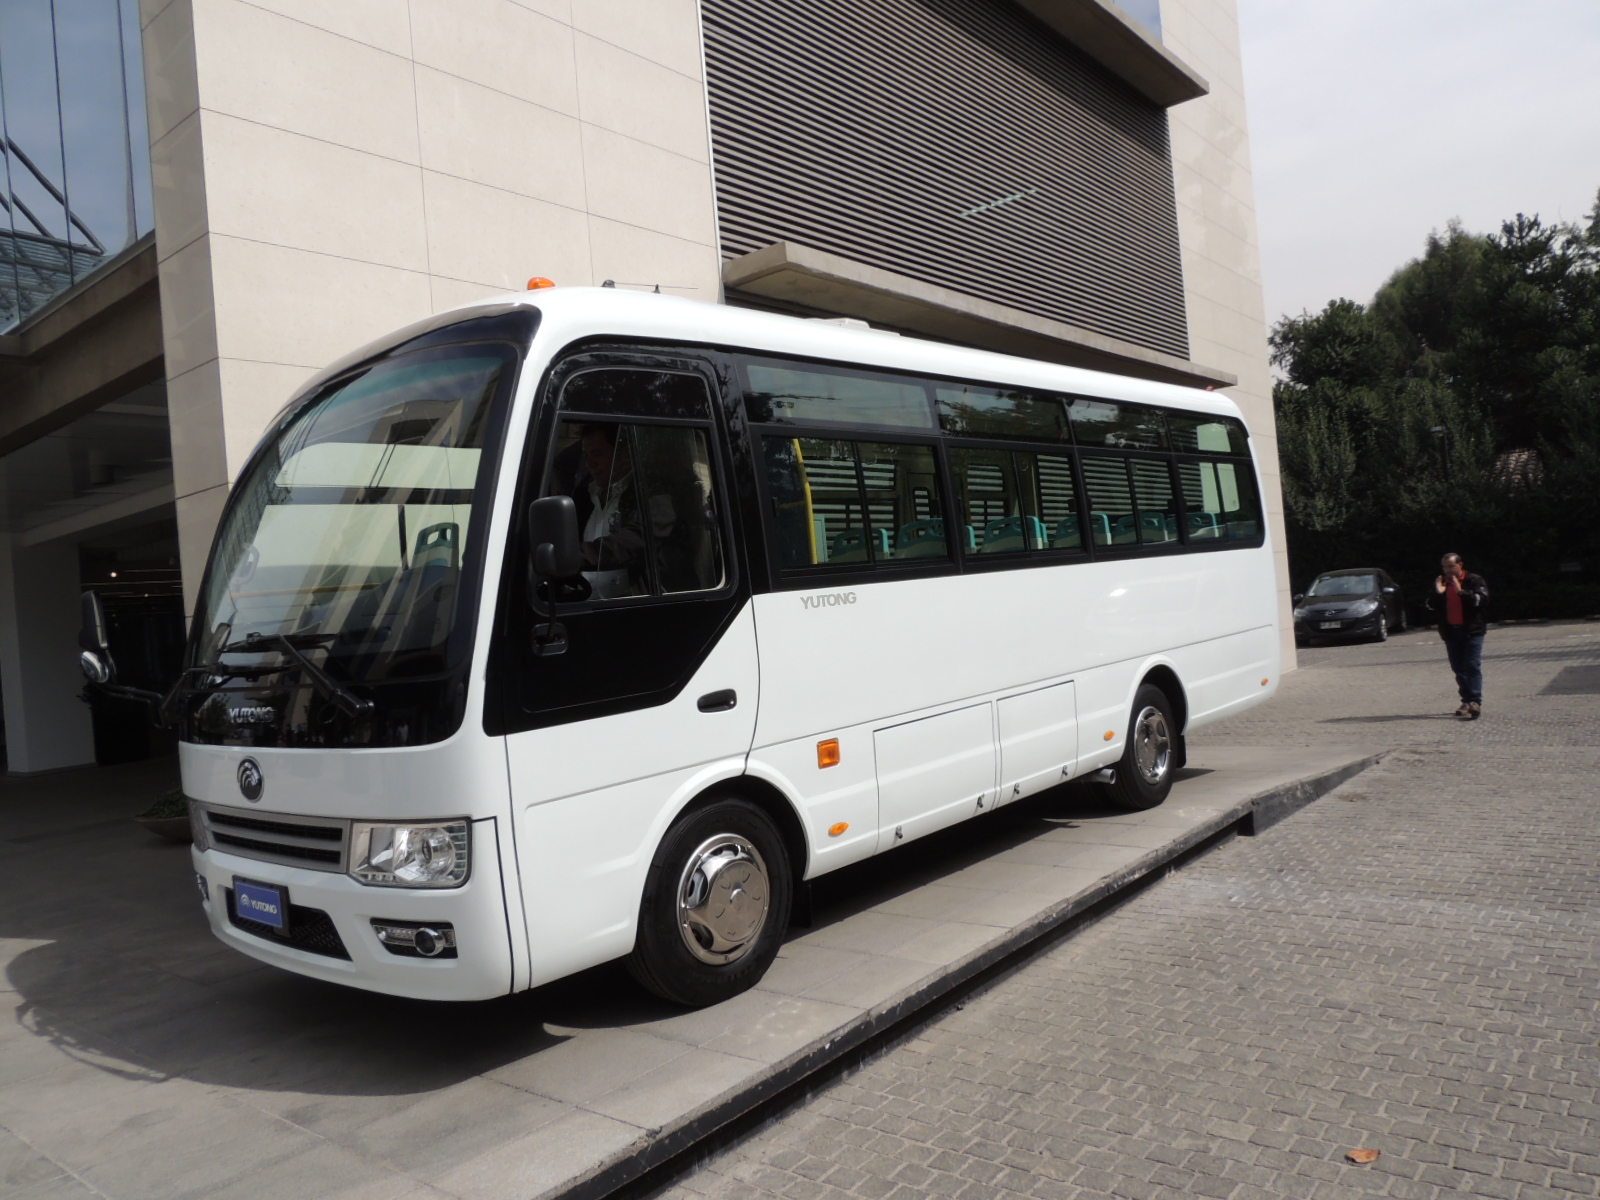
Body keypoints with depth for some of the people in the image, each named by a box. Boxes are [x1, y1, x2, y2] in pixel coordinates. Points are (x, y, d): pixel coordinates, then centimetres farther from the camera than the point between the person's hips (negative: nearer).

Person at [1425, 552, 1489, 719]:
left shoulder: (1474, 581, -2)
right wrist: (1437, 594, -10)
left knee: (1473, 667, -9)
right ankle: (1467, 701, 14)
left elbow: (1481, 600, -17)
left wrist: (1461, 591, -24)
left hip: (1472, 630, -5)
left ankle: (1475, 703, -12)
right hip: (1451, 632, 5)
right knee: (1458, 668, 7)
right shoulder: (1441, 583, 12)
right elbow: (1431, 607, 7)